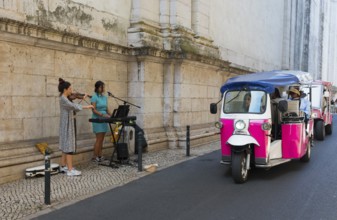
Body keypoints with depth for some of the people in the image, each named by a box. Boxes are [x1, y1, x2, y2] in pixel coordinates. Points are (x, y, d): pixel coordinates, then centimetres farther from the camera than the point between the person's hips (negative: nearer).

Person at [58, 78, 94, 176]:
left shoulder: (65, 98, 12)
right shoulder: (63, 99, -18)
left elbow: (73, 107, 10)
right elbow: (73, 106, -31)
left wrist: (82, 99, 8)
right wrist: (87, 107, -30)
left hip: (67, 124, 10)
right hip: (67, 125, -10)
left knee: (66, 145, 16)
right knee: (69, 146, -9)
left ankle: (64, 166, 25)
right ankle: (70, 170, -8)